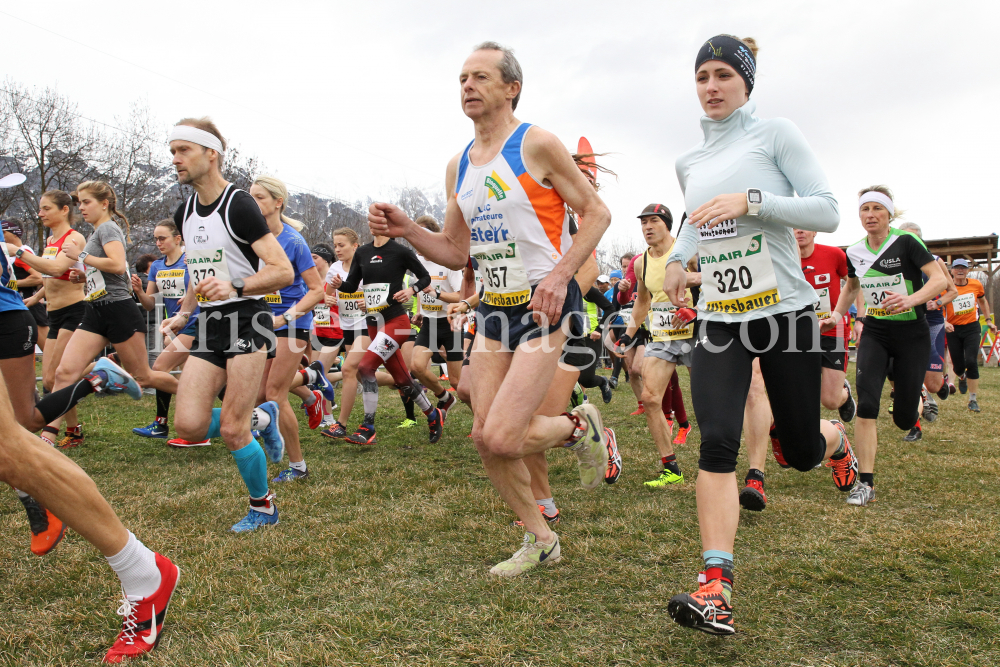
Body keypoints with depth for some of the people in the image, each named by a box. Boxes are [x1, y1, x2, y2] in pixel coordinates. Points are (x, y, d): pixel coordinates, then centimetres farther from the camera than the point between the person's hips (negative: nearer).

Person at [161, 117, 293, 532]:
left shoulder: (238, 205, -11)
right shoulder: (184, 214, 14)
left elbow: (284, 272, -16)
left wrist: (237, 288, -30)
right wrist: (183, 315, 14)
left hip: (247, 322, -7)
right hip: (210, 325, 7)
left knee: (232, 431, -7)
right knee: (189, 426, -5)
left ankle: (263, 506, 17)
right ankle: (262, 418, 23)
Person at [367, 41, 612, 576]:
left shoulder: (536, 145, -7)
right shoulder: (458, 166, 12)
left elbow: (596, 213, -6)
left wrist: (559, 276, -18)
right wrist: (406, 231, -1)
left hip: (543, 306, -7)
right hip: (493, 309, 7)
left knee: (501, 437, -16)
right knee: (484, 436, 5)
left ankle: (580, 427, 16)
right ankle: (539, 539, 25)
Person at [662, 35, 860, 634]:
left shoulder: (776, 134, -2)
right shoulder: (689, 163, 13)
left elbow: (827, 213, -9)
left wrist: (750, 201, -22)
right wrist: (678, 258, 10)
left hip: (785, 311, -3)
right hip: (719, 319, 3)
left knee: (801, 450, 8)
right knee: (717, 444, -14)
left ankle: (836, 440, 47)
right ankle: (717, 590, -16)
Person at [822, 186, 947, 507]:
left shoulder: (906, 242, -11)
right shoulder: (854, 253, 3)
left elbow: (940, 279, -18)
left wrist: (910, 300, -35)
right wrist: (836, 315, 8)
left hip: (912, 333, -3)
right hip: (874, 333, 3)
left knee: (904, 419, 1)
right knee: (866, 405, -16)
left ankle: (919, 399, 41)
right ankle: (866, 483, -10)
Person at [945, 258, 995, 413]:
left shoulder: (976, 284, 1)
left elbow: (983, 301, 20)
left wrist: (989, 320, 17)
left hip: (972, 328, 1)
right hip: (953, 330, -1)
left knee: (971, 362, -15)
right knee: (958, 366, 3)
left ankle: (973, 400, -6)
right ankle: (962, 377, 43)